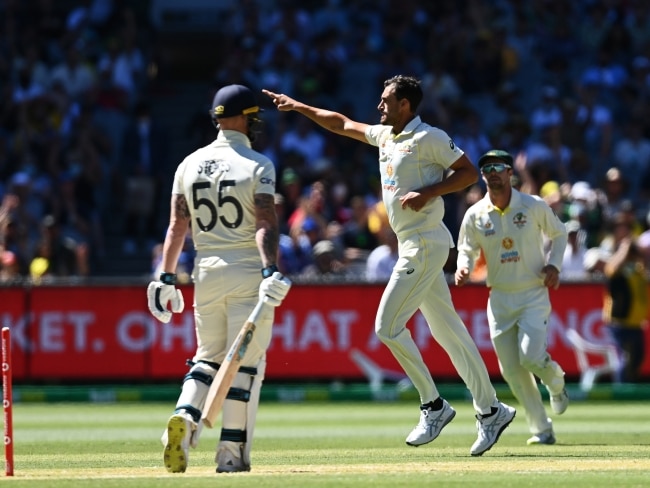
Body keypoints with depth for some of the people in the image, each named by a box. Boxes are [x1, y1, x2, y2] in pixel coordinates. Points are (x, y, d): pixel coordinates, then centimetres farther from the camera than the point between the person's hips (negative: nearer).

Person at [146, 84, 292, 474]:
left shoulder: (190, 164, 7)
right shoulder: (258, 166, -6)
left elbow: (177, 225, 6)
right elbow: (265, 224, -17)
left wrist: (167, 278, 8)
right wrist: (270, 270, -25)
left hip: (206, 274, 4)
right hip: (248, 273, -4)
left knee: (208, 356, 16)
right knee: (246, 361, 2)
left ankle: (186, 416, -11)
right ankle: (232, 453, 0)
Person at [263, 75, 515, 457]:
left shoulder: (428, 138, -10)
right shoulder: (385, 135, 15)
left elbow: (469, 172, -10)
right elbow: (343, 124, 27)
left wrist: (429, 192, -19)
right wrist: (298, 107, 27)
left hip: (425, 243, -9)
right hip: (413, 247, 9)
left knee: (388, 325, -11)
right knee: (447, 329, 8)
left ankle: (434, 406, -4)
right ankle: (490, 410, 10)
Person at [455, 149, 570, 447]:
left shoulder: (535, 207, -5)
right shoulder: (475, 215, -1)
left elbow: (559, 234, 10)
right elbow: (467, 251, 8)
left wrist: (554, 265, -6)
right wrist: (463, 268, -15)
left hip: (534, 296, -3)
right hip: (500, 299, 3)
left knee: (531, 357, -20)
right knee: (511, 370, 0)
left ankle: (556, 383, 16)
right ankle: (542, 430, 13)